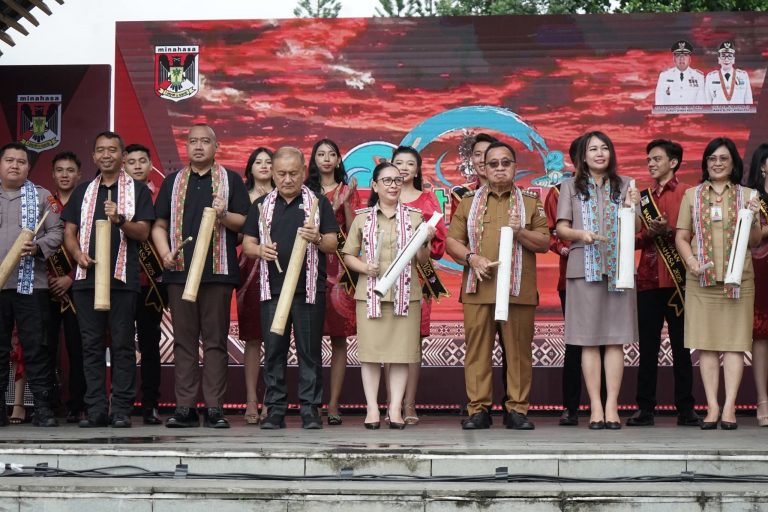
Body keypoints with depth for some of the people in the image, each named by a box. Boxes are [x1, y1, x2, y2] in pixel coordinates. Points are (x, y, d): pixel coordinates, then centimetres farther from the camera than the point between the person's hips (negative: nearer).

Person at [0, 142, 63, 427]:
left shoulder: (41, 196, 9)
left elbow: (57, 232, 4)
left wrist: (38, 247, -14)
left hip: (30, 283, -2)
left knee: (36, 347, -3)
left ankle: (43, 407, 0)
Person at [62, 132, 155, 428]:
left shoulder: (138, 190, 7)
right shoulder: (83, 191, 17)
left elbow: (143, 232, -2)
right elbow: (69, 231, 15)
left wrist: (120, 219, -20)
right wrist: (77, 253, -5)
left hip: (122, 278, -3)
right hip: (87, 277, 3)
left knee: (122, 345, -3)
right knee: (91, 345, 2)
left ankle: (122, 410, -2)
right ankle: (95, 409, 5)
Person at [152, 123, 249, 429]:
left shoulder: (230, 180, 9)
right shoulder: (173, 182, 15)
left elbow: (244, 222, 4)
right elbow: (159, 225, 13)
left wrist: (224, 216, -16)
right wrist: (165, 253, -4)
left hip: (218, 270, -2)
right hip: (180, 270, 2)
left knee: (215, 340, -1)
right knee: (184, 340, 3)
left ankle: (214, 409, 0)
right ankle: (185, 408, 6)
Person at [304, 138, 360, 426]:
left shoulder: (348, 191, 11)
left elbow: (353, 231, 4)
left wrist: (346, 202, -7)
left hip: (339, 269, 0)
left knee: (339, 336, -2)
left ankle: (333, 404, -2)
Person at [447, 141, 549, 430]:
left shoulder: (530, 203, 13)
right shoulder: (469, 203, 15)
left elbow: (544, 243, 8)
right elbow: (452, 241, 10)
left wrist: (520, 232, -9)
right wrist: (472, 258, -7)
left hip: (518, 290, 0)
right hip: (478, 289, 1)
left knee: (518, 350, -1)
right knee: (478, 349, -2)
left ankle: (517, 409, 5)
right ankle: (479, 409, 3)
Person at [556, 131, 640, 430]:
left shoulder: (624, 186, 12)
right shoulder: (571, 187, 9)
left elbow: (636, 229, 10)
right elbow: (561, 228, 6)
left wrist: (632, 207, -9)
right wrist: (580, 234, -14)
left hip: (618, 267, 1)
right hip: (585, 268, -1)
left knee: (616, 339, -1)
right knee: (588, 340, -3)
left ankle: (611, 405, 1)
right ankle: (596, 406, 0)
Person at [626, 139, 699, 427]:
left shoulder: (687, 194, 3)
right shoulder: (642, 197, 16)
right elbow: (634, 240, 13)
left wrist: (669, 231, -19)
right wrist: (648, 234, -7)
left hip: (678, 281, -4)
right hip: (648, 281, 4)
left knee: (681, 346, 0)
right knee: (648, 348, 4)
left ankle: (685, 409, 4)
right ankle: (645, 409, 7)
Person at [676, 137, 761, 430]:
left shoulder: (745, 195, 10)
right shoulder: (692, 195, 11)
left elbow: (754, 242, 8)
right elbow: (681, 237, 8)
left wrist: (752, 219, -11)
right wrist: (690, 260, -10)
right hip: (701, 280, 1)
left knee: (734, 340, -3)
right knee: (706, 342, -2)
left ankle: (729, 407, -3)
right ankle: (712, 406, 0)